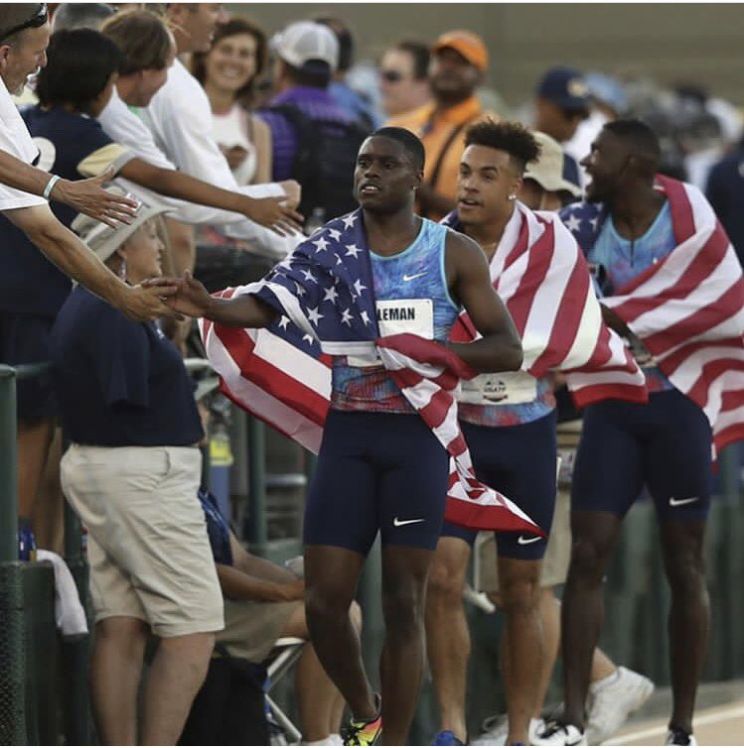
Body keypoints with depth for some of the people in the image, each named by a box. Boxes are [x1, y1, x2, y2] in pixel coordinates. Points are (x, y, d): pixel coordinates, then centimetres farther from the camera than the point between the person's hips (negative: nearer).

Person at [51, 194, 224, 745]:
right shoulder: (115, 314, -16)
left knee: (121, 629, 8)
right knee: (192, 632, -10)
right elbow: (130, 404, -19)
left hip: (95, 467, 11)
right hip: (143, 475, -11)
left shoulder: (84, 307, 17)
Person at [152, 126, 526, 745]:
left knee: (403, 602, -3)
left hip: (418, 436, -2)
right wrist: (209, 307, -32)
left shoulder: (453, 254, 2)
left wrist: (430, 349, -17)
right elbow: (265, 305, -10)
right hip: (348, 433, 2)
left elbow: (508, 351, 0)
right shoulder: (329, 246, 4)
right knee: (324, 601, -2)